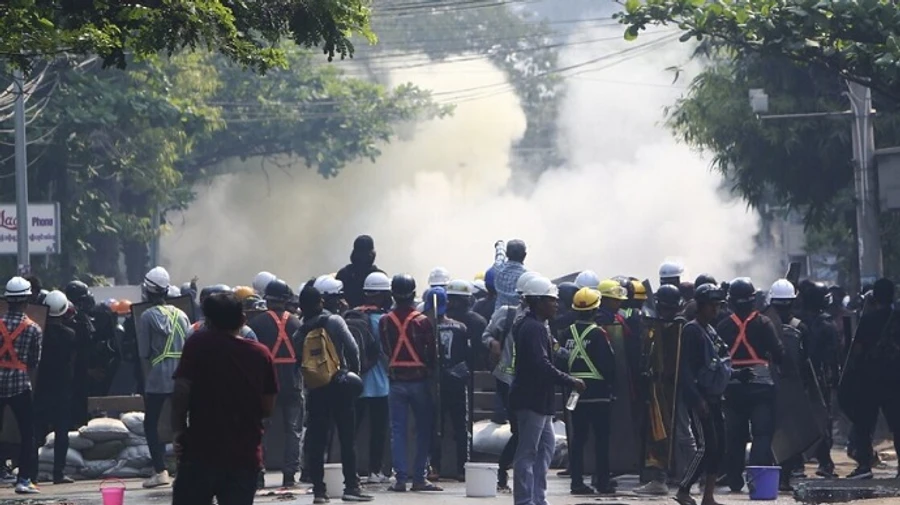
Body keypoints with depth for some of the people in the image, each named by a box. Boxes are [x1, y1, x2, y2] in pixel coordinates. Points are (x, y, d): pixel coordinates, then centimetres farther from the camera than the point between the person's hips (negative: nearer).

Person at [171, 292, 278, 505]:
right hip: (245, 455, 3)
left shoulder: (198, 344, -3)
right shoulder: (261, 354, 6)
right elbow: (268, 407, 8)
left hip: (201, 449, -3)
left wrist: (178, 430, -3)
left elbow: (181, 390, -12)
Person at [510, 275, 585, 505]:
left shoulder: (537, 326, 16)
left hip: (538, 399, 11)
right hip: (531, 399, -11)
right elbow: (542, 366, -26)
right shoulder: (533, 328, -18)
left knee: (547, 445, 16)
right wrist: (571, 382, -20)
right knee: (528, 452, -6)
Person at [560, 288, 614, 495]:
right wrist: (610, 381, 4)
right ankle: (603, 482, 1)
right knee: (602, 439, 2)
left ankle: (577, 482, 7)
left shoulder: (566, 334, 1)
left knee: (578, 437, 8)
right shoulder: (598, 334, -13)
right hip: (598, 392, -5)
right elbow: (608, 364, -13)